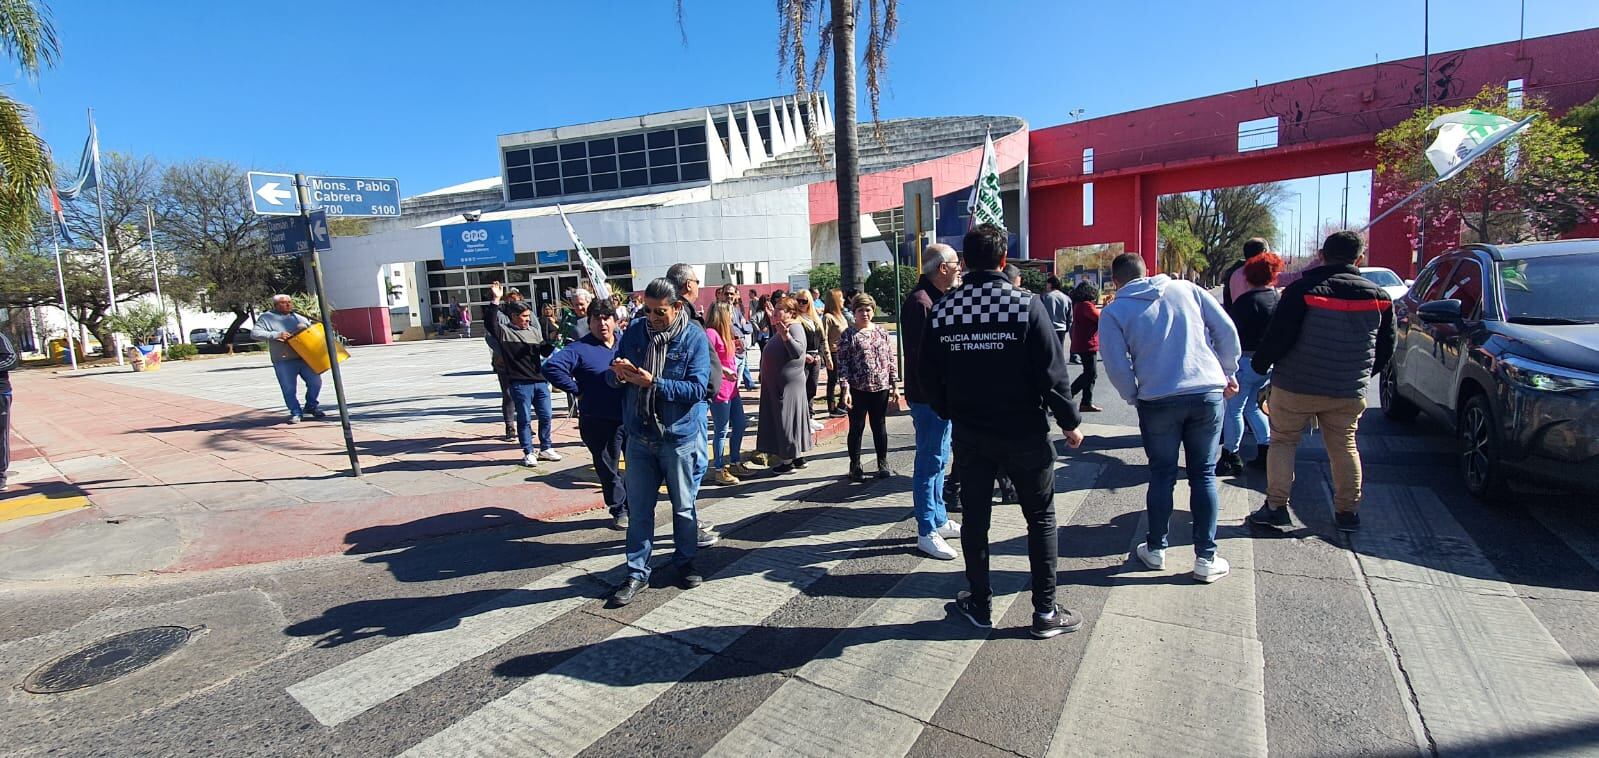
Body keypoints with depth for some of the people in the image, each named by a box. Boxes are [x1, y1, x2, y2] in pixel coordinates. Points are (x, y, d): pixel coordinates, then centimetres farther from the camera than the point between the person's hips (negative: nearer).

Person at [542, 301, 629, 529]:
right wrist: (577, 390, -16)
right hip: (600, 423, -4)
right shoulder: (580, 349, -9)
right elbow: (551, 367, -21)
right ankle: (619, 510, 28)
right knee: (608, 470, 10)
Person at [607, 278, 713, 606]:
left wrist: (653, 383, -28)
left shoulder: (695, 337, -11)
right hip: (639, 437, 3)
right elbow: (613, 377, 5)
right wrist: (618, 373, -19)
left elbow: (698, 388, -19)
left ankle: (685, 561, 34)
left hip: (680, 437, -3)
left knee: (683, 506, 14)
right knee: (638, 508, 10)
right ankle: (637, 573, 24)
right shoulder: (634, 331, 0)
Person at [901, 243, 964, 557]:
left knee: (938, 459, 18)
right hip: (929, 396, -10)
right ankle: (927, 533, 8)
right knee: (929, 462, -2)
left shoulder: (939, 298, 16)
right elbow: (918, 354, -23)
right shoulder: (920, 301, -17)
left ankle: (940, 521, 30)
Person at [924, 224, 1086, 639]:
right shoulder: (1026, 304, -12)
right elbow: (1052, 372, -12)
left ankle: (980, 604, 26)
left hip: (969, 434, 3)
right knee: (1041, 519, 12)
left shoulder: (942, 310, -3)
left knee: (974, 518, 14)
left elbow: (930, 377, 2)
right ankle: (1045, 611, 19)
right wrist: (1069, 421, 1)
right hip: (1024, 433, -2)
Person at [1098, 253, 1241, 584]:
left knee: (1162, 475, 14)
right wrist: (1229, 373, 18)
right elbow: (1227, 330, 7)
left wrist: (1133, 398, 11)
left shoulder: (1114, 312, 2)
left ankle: (1156, 549, 25)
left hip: (1158, 401, -2)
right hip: (1208, 393, 2)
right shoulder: (1187, 289, 9)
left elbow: (1116, 365, -5)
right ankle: (1206, 558, 17)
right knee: (1204, 474, 11)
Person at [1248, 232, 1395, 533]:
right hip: (1349, 392, 4)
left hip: (1295, 386, -4)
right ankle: (1348, 511, 21)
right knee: (1344, 447, 16)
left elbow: (1278, 336, -16)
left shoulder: (1304, 290, -12)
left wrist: (1260, 364, 0)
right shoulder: (1379, 297, 5)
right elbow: (1386, 347, 13)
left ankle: (1276, 506, 4)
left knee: (1283, 441, 7)